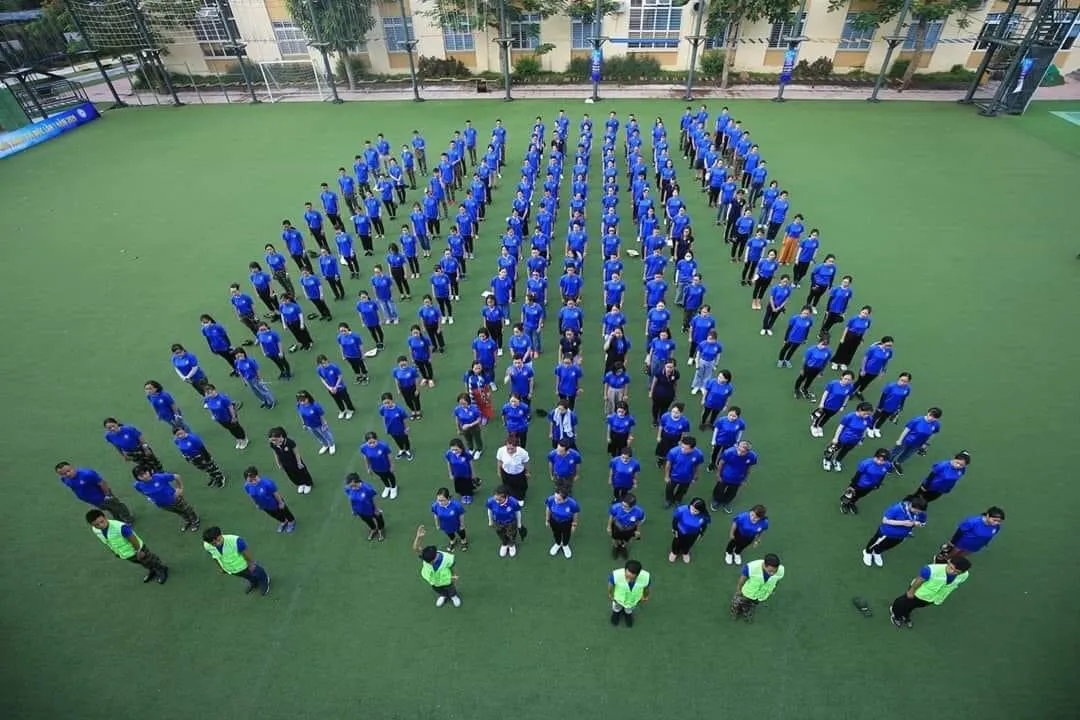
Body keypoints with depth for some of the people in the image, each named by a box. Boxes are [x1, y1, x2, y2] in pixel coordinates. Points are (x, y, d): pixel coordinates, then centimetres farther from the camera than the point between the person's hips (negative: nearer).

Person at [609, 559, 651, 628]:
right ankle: (617, 611, 66)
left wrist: (645, 597, 6)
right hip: (618, 598, -1)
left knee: (629, 611, 34)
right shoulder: (616, 575, -45)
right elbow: (610, 584, -19)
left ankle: (628, 613, 67)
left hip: (633, 600, 1)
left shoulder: (646, 577, -41)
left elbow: (647, 587, -15)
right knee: (616, 609, 33)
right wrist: (610, 594, 1)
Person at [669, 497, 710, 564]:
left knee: (688, 544, 33)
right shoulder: (682, 510, -43)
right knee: (677, 543, 30)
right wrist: (674, 530, -7)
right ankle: (674, 552, 66)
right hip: (680, 531, -1)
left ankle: (685, 553, 69)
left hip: (693, 534, 1)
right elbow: (675, 519, -21)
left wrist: (700, 534, 3)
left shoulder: (704, 517, -37)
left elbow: (704, 525, -11)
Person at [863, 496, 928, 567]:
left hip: (900, 536, 5)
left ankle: (877, 553, 64)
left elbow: (922, 523, -5)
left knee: (887, 546, 32)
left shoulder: (921, 513, -24)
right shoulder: (898, 508, -39)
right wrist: (903, 523, -40)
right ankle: (868, 552, 58)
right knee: (876, 544, 25)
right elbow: (885, 520, -33)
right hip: (886, 532, -5)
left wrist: (917, 524, -29)